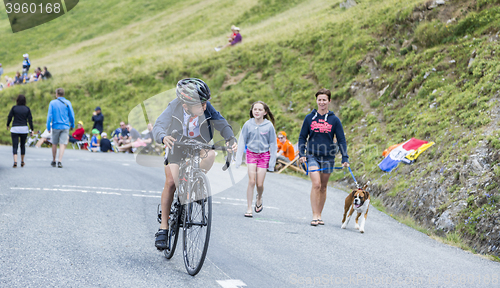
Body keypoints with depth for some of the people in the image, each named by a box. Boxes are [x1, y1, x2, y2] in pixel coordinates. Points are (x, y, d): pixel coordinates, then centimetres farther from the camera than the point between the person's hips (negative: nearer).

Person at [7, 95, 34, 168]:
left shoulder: (14, 108, -5)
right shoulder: (27, 109, -1)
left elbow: (9, 117, -1)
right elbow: (30, 119, -3)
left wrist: (7, 125, 17)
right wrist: (31, 129, 2)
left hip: (15, 129, -2)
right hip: (24, 129, 2)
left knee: (15, 146, -2)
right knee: (23, 145, 18)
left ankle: (15, 161, -20)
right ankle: (22, 162, 24)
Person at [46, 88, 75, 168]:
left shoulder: (52, 103, -1)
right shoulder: (67, 103, 0)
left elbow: (49, 115, -4)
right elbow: (72, 115, 2)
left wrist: (48, 127, -1)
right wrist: (72, 125, 17)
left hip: (55, 126, 1)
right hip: (65, 126, 0)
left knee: (54, 144, 14)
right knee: (63, 144, -5)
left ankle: (53, 161, 24)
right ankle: (60, 161, -18)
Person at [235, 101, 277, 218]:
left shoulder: (269, 126, -7)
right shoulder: (248, 124, -5)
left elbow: (273, 144, 1)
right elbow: (241, 142, 2)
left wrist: (272, 161, 0)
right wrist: (238, 159, -1)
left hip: (264, 155, 0)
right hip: (251, 154, 0)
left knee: (260, 184, -2)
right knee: (251, 181, -10)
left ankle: (259, 199, 31)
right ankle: (249, 208, -2)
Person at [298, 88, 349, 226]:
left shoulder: (334, 120, 2)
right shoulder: (309, 118, 3)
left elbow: (341, 140, 4)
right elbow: (302, 137, 9)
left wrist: (345, 158, -4)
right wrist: (302, 154, -3)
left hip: (328, 157, 1)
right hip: (312, 156, -1)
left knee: (323, 187, 9)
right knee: (316, 185, -15)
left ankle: (319, 215, 19)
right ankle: (315, 216, -13)